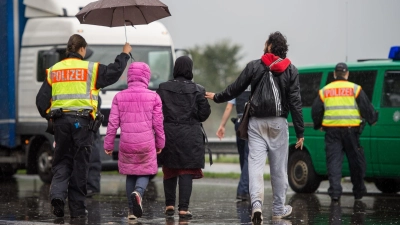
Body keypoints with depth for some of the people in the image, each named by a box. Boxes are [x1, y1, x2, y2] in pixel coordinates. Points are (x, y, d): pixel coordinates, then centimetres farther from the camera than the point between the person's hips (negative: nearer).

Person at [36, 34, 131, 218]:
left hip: (60, 120, 3)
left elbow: (41, 100, 6)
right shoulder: (90, 68, 0)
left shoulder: (54, 70, 9)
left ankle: (58, 194, -15)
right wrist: (124, 54, 20)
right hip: (82, 120, -3)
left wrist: (49, 117, 20)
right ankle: (77, 208, 6)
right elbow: (114, 72, 4)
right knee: (80, 165, 3)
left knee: (61, 161, 11)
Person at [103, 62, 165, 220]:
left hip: (126, 144, 2)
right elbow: (158, 123, 1)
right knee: (144, 174, 8)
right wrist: (160, 143, 13)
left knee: (130, 175, 15)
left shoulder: (119, 97, 1)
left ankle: (132, 210, 12)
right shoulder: (153, 97, -2)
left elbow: (113, 123, 1)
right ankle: (138, 193, -24)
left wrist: (108, 144, 9)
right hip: (146, 144, -2)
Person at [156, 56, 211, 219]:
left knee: (170, 171, 16)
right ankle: (183, 208, -6)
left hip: (168, 133, 1)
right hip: (190, 135, -1)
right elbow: (203, 115, -2)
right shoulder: (198, 90, -4)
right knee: (186, 172, 0)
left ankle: (170, 205, 17)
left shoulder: (163, 89, -1)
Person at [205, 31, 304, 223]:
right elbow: (295, 103, -3)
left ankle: (256, 203, -22)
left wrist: (216, 98, 24)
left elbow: (235, 89, 5)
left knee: (255, 164, -5)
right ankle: (279, 209, 16)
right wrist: (300, 132, 0)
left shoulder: (254, 66, -1)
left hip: (257, 122, 0)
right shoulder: (291, 71, 0)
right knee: (279, 168, 9)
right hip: (278, 123, 0)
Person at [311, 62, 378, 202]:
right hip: (350, 129, -1)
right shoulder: (355, 89, 3)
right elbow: (366, 107, 4)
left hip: (331, 130, 2)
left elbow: (316, 111, 14)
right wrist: (372, 120, 21)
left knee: (334, 160, 1)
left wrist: (318, 125, 31)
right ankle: (358, 191, 17)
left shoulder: (324, 91, 11)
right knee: (355, 160, 9)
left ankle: (335, 191, -10)